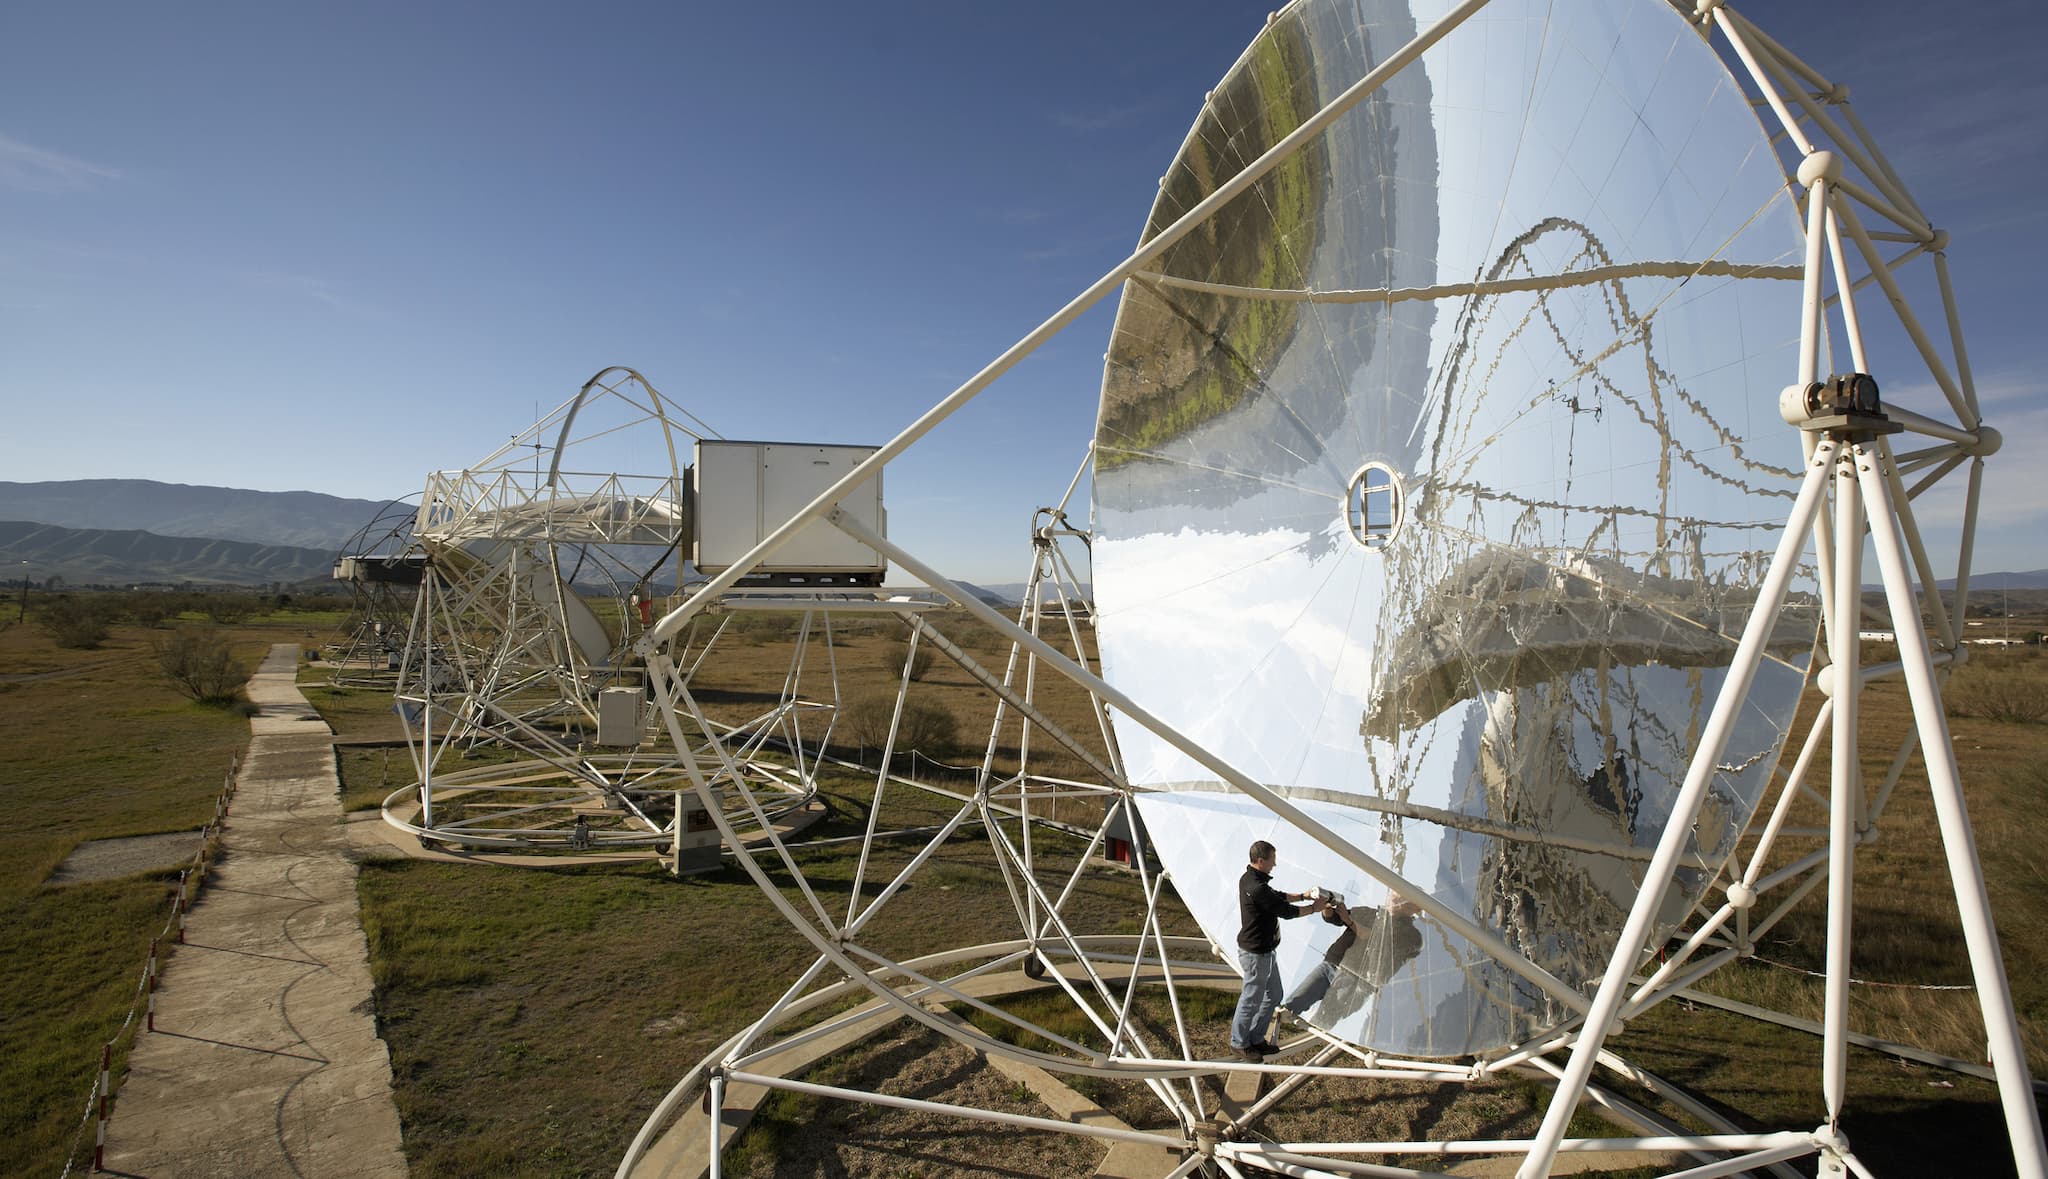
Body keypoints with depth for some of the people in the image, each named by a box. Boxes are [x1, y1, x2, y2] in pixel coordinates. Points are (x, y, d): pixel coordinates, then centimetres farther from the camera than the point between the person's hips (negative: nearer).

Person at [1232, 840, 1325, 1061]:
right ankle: (1239, 1042, 25)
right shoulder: (1257, 889, -28)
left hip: (1265, 950, 10)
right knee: (1252, 999, 7)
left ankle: (1256, 1038, 33)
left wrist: (1302, 896, 8)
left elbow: (1277, 896, 18)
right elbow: (1286, 911, -21)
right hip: (1255, 953, -10)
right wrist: (1314, 908, -7)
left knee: (1273, 996, 20)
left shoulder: (1248, 879, 5)